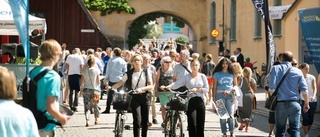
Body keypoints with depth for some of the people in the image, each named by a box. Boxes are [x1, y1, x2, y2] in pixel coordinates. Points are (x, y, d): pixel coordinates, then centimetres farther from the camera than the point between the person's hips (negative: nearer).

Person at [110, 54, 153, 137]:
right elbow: (120, 83, -2)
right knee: (137, 120, -13)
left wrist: (142, 89, -19)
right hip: (134, 98, -1)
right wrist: (111, 87, -19)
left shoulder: (146, 73, 4)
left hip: (144, 97, 1)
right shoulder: (129, 73, 4)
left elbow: (151, 86, -2)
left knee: (145, 121, 5)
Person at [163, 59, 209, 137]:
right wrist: (166, 87, -23)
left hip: (200, 101, 1)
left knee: (200, 124, 4)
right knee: (192, 124, -9)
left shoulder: (203, 76, 8)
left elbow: (207, 89, 1)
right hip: (191, 101, -1)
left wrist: (197, 89, -14)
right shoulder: (187, 77, 3)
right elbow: (176, 84, -7)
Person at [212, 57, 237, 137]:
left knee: (231, 115, -7)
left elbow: (236, 85, 14)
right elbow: (214, 87, 7)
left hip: (230, 95, 1)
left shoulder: (232, 74, 11)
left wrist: (231, 91, -5)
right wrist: (214, 99, 0)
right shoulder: (217, 74, 7)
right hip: (220, 95, -1)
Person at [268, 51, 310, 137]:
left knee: (280, 130, 8)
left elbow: (272, 88, -9)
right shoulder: (298, 71, 3)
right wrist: (306, 103, 13)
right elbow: (304, 90, 2)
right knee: (295, 129, 3)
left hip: (280, 103, -1)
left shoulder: (276, 69, -2)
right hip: (294, 104, 1)